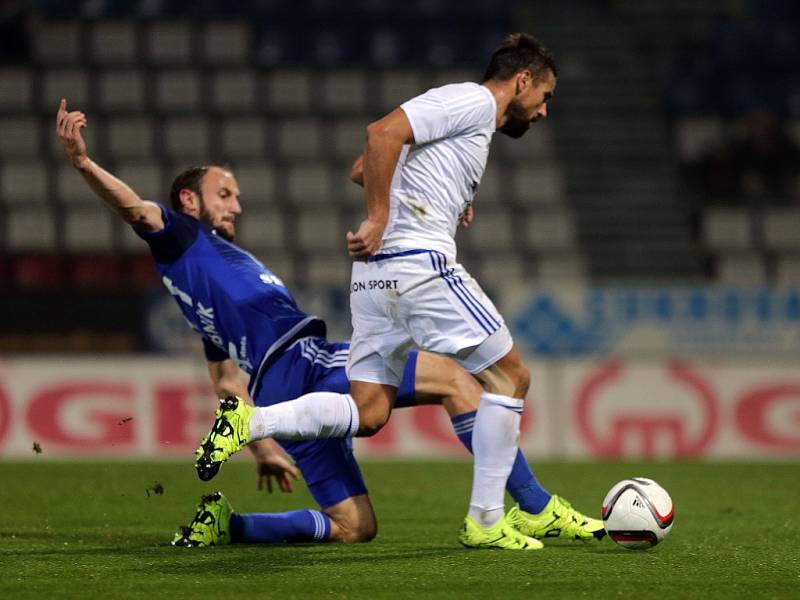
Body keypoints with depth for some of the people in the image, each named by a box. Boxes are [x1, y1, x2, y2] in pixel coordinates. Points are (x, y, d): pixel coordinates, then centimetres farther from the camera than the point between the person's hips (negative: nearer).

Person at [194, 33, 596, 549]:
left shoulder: (468, 113, 26)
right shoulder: (474, 101, -3)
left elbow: (363, 169, 30)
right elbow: (383, 134, -18)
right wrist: (379, 220, -20)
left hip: (376, 274, 10)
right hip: (420, 262, -10)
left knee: (368, 414, 5)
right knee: (509, 375, 1)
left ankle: (248, 421, -9)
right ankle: (486, 521, 3)